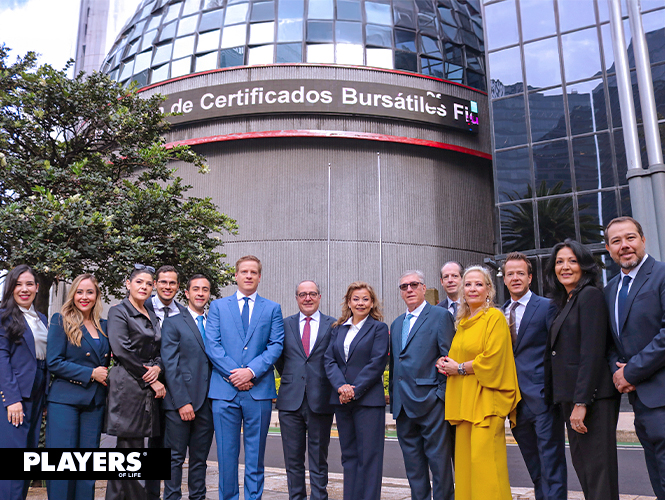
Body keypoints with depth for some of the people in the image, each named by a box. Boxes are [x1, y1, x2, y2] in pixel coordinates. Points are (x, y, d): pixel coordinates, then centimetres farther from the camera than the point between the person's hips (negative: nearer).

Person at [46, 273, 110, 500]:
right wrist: (91, 373, -13)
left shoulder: (104, 326, 12)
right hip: (65, 399, -4)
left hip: (95, 402, 5)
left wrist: (107, 373, -2)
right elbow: (53, 362, -9)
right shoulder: (60, 321, -2)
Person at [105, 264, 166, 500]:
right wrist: (150, 380, -11)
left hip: (149, 389, 7)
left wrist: (158, 368, -5)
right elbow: (122, 350, -13)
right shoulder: (119, 312, -3)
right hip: (127, 388, -7)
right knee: (131, 446, -5)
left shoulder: (152, 316, 18)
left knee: (126, 449, 11)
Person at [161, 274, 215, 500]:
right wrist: (182, 401, -13)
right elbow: (170, 365, -7)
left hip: (207, 403, 4)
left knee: (200, 458, 11)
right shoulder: (173, 323, 0)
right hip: (180, 402, -4)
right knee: (176, 458, 3)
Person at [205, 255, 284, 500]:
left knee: (256, 453, 8)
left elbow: (276, 346, 0)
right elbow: (212, 345, 0)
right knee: (226, 453, 6)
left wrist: (251, 371, -13)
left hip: (259, 390, 0)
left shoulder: (272, 309, 10)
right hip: (225, 389, 0)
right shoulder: (218, 306, 10)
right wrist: (233, 373, -11)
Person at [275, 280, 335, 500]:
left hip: (320, 401, -1)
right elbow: (279, 358, 14)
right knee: (293, 460, 10)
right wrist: (290, 379, 8)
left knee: (319, 459, 8)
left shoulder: (333, 325, 3)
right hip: (290, 400, 2)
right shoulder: (285, 324, 8)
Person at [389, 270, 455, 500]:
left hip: (430, 402, -6)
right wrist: (393, 398, 12)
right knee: (413, 464, 14)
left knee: (439, 461, 1)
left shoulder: (440, 316, -2)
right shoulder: (396, 324, 17)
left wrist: (443, 395, -13)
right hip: (403, 404, 6)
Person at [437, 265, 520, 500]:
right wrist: (446, 363, 5)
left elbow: (492, 358, -15)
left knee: (483, 458, -9)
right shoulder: (463, 321, 16)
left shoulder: (495, 317, -6)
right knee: (464, 459, 7)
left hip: (486, 398, -7)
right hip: (463, 400, 7)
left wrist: (459, 368, -8)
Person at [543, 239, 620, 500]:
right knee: (581, 461, 14)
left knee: (597, 467, -4)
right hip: (571, 396, 9)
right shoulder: (564, 302, 17)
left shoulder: (590, 295, -10)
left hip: (592, 396, -9)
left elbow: (592, 353, -17)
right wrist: (570, 401, 13)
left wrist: (581, 402, -20)